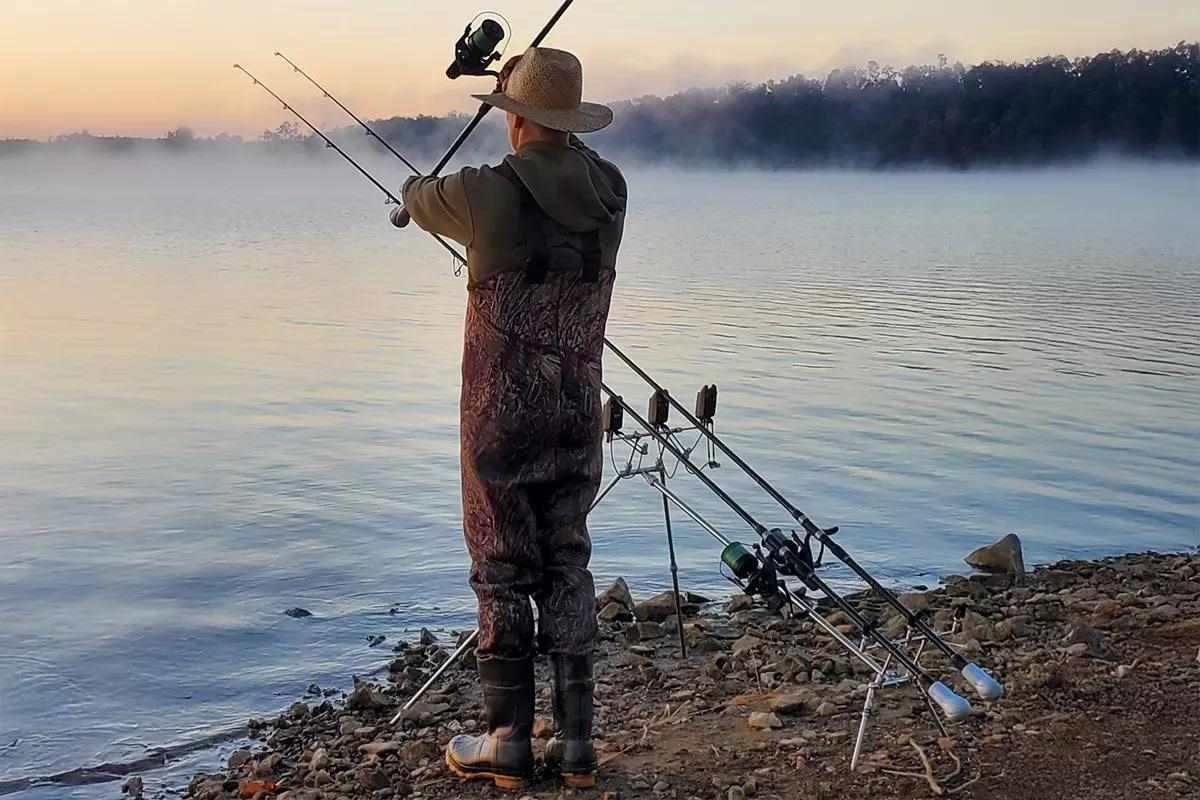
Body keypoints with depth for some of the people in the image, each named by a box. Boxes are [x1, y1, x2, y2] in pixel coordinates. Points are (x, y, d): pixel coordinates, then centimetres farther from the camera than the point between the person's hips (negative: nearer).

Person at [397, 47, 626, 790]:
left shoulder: (489, 193, -14)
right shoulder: (609, 193, -1)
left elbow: (426, 202, 9)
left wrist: (415, 191, 34)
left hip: (502, 417, -4)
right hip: (578, 415, 4)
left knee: (504, 575, 5)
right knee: (568, 568, 12)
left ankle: (509, 743, 12)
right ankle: (577, 743, 15)